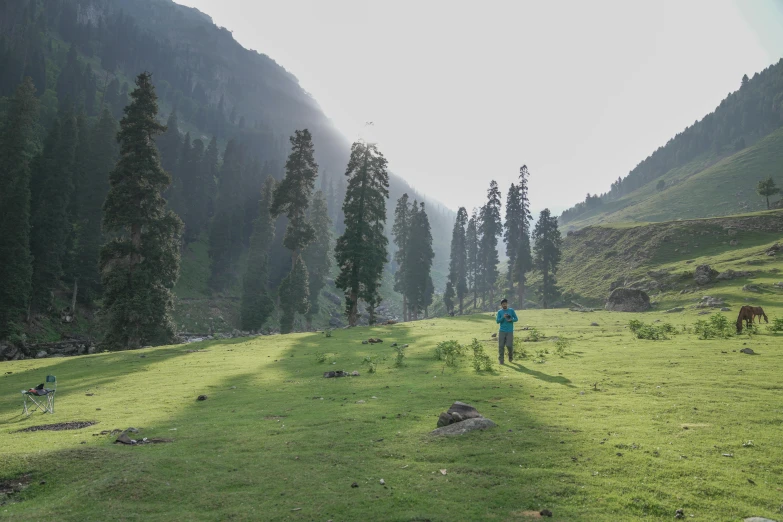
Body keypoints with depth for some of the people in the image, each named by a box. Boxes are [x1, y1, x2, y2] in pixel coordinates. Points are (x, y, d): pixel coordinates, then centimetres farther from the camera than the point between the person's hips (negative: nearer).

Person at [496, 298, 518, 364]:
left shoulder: (511, 310, 5)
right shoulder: (499, 312, 6)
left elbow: (516, 319, 7)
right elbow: (497, 321, 0)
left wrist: (511, 320, -13)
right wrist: (503, 317, -16)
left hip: (510, 331, -1)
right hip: (502, 331, 1)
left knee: (509, 345, -7)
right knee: (501, 346, -5)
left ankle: (511, 357, 21)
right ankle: (500, 360, 2)